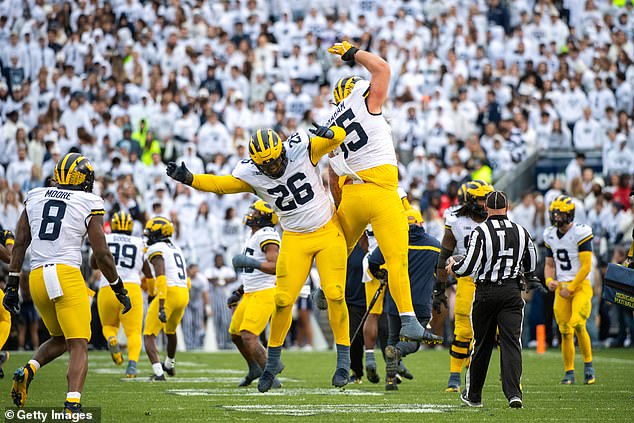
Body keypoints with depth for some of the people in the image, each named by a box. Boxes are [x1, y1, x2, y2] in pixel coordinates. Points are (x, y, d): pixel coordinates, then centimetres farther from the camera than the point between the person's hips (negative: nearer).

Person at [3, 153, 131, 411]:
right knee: (79, 347, -4)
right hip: (67, 276, -5)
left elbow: (19, 245, 12)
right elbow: (101, 255, 1)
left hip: (37, 277, 5)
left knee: (59, 339, 24)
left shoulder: (34, 198, 14)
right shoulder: (89, 205, 2)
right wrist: (120, 290, 12)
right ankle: (73, 406, -23)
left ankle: (28, 370, -2)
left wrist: (12, 286, 15)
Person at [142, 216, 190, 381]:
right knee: (171, 331, 32)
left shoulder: (156, 249, -6)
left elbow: (161, 277, -19)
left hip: (168, 293, -8)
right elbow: (186, 280, 23)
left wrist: (161, 306, -24)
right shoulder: (177, 249, 21)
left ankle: (158, 372, -19)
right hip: (184, 294, 8)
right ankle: (170, 365, 54)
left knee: (149, 335, -2)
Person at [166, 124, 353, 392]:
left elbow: (340, 136, -13)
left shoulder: (301, 149, -16)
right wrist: (188, 178, -25)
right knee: (283, 300, -4)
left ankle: (343, 362, 1)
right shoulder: (251, 175, -10)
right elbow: (218, 184, -10)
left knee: (334, 294, -10)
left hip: (328, 231, -2)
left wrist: (329, 133, -36)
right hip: (295, 240, 2)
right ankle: (273, 362, 15)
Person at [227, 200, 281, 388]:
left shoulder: (267, 236, -14)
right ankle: (254, 369, 38)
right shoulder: (253, 238, 18)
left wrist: (251, 263, -35)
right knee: (236, 334, 18)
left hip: (264, 294, -10)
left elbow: (276, 267, -26)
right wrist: (238, 292, 25)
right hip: (250, 294, 10)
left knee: (248, 336, -19)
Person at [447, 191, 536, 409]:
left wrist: (453, 267, 7)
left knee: (482, 344, 10)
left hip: (486, 292, -2)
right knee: (511, 343, -3)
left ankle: (473, 395, 22)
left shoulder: (480, 232, -9)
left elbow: (468, 266, -14)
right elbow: (531, 266, 15)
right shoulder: (521, 232, 5)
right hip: (512, 292, 2)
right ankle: (514, 393, -18)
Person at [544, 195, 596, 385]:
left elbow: (586, 267, -13)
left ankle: (588, 364, -4)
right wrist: (549, 280, -2)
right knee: (565, 332, 3)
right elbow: (549, 264, 19)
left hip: (580, 285, -5)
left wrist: (571, 287, -14)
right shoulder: (550, 236, 9)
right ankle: (569, 373, 12)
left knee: (577, 324, -22)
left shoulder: (580, 233, -11)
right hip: (562, 288, 5)